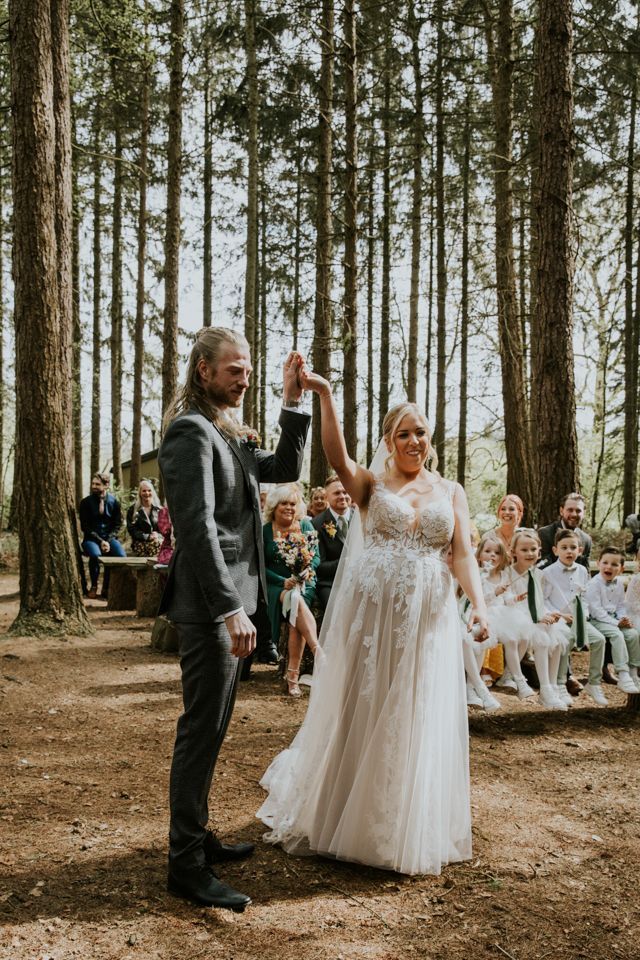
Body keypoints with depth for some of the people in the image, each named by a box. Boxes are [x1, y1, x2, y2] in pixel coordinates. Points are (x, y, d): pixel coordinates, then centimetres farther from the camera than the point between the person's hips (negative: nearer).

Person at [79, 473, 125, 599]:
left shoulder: (113, 501, 4)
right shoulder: (86, 502, 1)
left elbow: (117, 524, 4)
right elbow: (85, 526, -2)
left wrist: (108, 541, -12)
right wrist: (100, 541, -14)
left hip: (110, 537, 1)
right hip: (91, 538, -1)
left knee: (121, 556, -28)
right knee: (95, 555, -34)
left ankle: (106, 587, -11)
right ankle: (94, 586, -11)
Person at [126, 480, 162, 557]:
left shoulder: (158, 510, 16)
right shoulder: (133, 510, 8)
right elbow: (132, 530, 0)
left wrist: (158, 536, -7)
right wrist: (148, 537, -11)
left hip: (158, 539, 3)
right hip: (140, 543, -3)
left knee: (163, 544, -31)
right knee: (155, 543, -33)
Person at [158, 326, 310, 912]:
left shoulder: (227, 435, 17)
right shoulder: (191, 431, -13)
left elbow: (286, 468, 18)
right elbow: (197, 526, -21)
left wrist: (293, 401, 9)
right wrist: (230, 609, -25)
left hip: (229, 601, 10)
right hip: (210, 603, -10)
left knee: (210, 728, 16)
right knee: (202, 730, -4)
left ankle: (195, 836, 29)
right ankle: (186, 865, 6)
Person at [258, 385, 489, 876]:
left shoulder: (451, 492, 10)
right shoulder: (371, 484, 4)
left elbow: (463, 555, 0)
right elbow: (337, 456, -17)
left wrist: (479, 604, -17)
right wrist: (325, 396, -28)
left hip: (429, 621, 2)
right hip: (371, 614, -2)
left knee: (417, 724, 9)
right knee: (360, 718, 7)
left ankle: (409, 832, 28)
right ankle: (347, 821, 28)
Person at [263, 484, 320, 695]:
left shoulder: (305, 526, 8)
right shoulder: (265, 531, 2)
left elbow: (316, 556, 8)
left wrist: (307, 570, -14)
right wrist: (284, 581, -14)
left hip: (304, 584, 1)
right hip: (277, 585, -1)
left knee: (296, 618, -27)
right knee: (297, 603, -35)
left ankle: (293, 677, -25)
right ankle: (318, 650, -41)